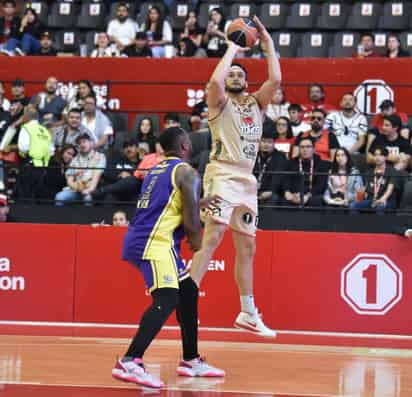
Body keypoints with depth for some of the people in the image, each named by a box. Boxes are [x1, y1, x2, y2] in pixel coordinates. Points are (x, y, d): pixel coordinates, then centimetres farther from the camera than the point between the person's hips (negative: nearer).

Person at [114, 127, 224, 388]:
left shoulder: (157, 170, 22)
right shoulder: (187, 172, -4)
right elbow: (191, 220, -10)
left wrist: (199, 204, 39)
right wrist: (197, 240, 9)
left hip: (140, 240, 10)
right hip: (155, 242, -10)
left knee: (188, 292, 20)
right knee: (166, 300, -20)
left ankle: (191, 361, 26)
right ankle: (129, 363, -33)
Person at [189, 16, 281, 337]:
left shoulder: (256, 103, 17)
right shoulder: (220, 102, 2)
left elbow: (276, 79, 1)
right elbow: (215, 80, -20)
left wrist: (268, 43, 5)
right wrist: (232, 49, -6)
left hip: (247, 180, 7)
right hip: (222, 175, -7)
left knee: (247, 247, 11)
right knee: (213, 236, -21)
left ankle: (248, 314, 19)